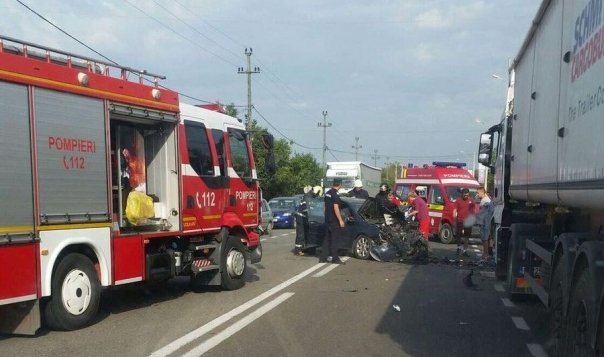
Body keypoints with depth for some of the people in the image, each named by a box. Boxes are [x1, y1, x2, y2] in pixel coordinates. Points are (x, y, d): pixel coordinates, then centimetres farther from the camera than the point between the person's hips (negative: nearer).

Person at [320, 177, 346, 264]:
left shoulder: (327, 193, 10)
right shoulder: (335, 194, -17)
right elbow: (336, 208, -21)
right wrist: (340, 220, -19)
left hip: (327, 219, 9)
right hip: (334, 220, -9)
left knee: (327, 239, 12)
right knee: (335, 240, -2)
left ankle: (323, 258, 13)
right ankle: (335, 259, 1)